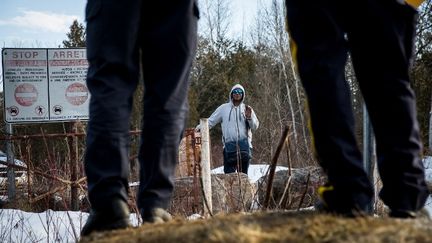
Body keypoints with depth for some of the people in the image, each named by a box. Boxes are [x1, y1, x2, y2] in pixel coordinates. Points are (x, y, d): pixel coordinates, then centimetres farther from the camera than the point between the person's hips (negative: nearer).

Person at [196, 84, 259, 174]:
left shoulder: (247, 109, 12)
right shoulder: (223, 108, 11)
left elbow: (255, 126, 8)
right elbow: (210, 121, 9)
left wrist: (249, 117, -10)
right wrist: (200, 127, -5)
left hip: (244, 145, 1)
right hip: (229, 145, -1)